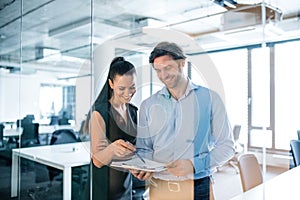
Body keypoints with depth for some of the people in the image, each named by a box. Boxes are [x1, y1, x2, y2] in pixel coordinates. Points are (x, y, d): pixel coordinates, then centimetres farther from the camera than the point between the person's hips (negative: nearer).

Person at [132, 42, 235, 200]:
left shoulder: (209, 98, -3)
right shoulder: (148, 105, 3)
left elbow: (226, 146, -4)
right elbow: (143, 148, 8)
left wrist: (194, 164, -16)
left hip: (197, 187, -1)